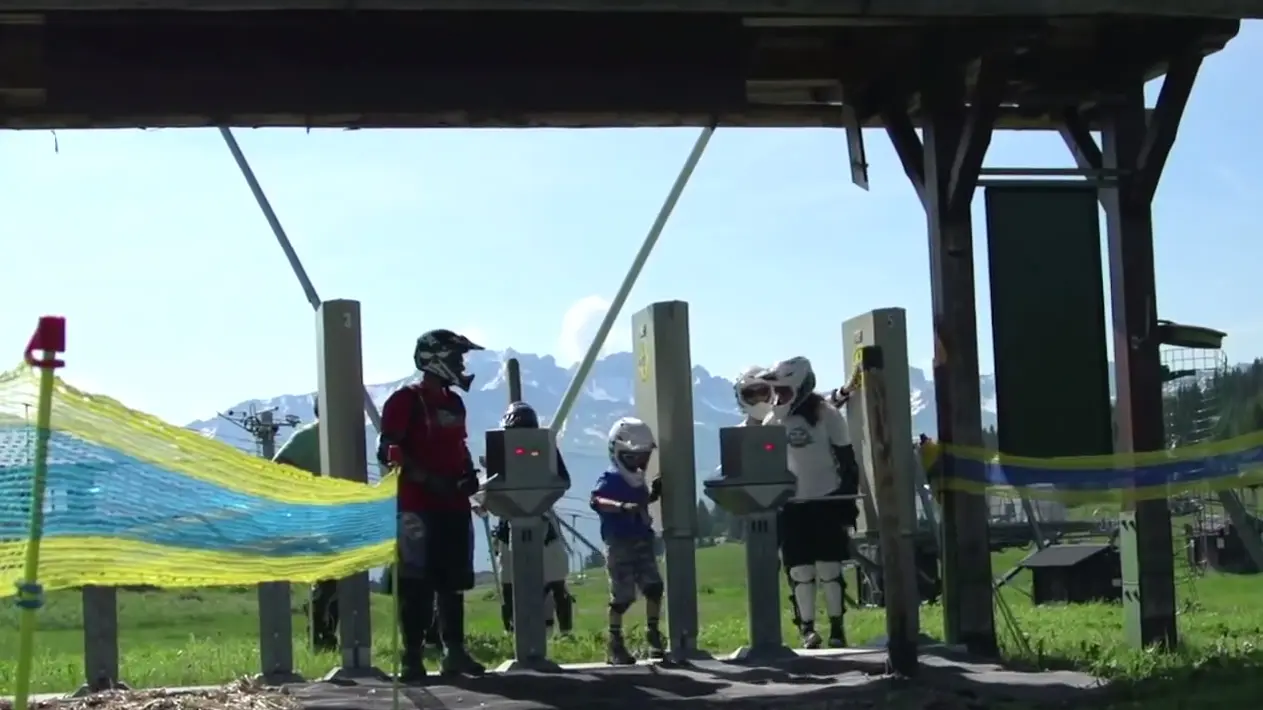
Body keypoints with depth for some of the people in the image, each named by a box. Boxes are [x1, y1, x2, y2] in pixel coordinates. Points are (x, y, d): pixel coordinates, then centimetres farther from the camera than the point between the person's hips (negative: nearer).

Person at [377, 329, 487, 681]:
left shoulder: (454, 403, 17)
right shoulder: (405, 400, -8)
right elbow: (388, 453, -14)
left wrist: (469, 474, 7)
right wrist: (427, 479, -20)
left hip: (454, 505, 8)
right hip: (417, 506, -8)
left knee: (454, 582, 11)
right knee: (418, 584, -7)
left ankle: (455, 652, 19)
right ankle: (413, 656, -4)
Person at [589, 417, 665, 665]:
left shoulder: (638, 480, 11)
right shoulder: (609, 480, -12)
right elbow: (596, 501, -29)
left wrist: (654, 493, 7)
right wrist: (622, 506, -43)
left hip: (642, 541, 7)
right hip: (619, 544, -7)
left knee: (654, 586, 2)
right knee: (623, 595, -4)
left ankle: (653, 634, 16)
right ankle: (614, 643, 8)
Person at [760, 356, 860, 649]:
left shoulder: (826, 415, -6)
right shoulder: (773, 421, 4)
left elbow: (847, 462, -3)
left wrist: (849, 502, -6)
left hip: (826, 501, -3)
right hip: (791, 505, 3)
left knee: (829, 568, -1)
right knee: (800, 571, -1)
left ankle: (837, 627, 8)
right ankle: (806, 627, 5)